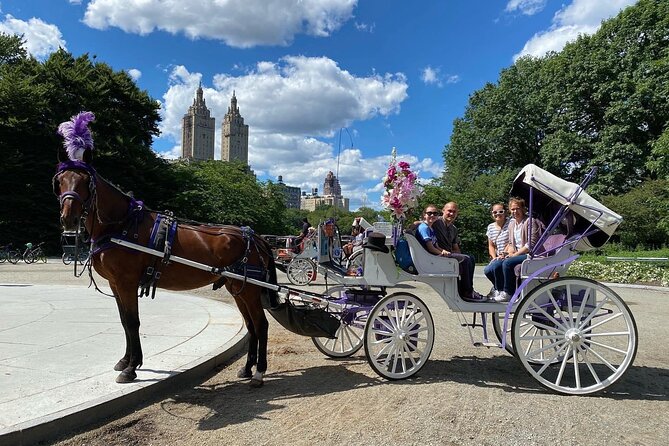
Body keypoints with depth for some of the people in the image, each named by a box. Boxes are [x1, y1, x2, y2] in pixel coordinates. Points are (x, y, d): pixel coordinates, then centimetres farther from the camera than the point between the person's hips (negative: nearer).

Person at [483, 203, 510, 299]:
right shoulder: (490, 227, 14)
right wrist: (494, 257, -1)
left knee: (494, 267, -29)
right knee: (487, 270, -19)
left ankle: (499, 290, -4)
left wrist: (503, 254, -17)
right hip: (498, 258, 6)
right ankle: (498, 287, 11)